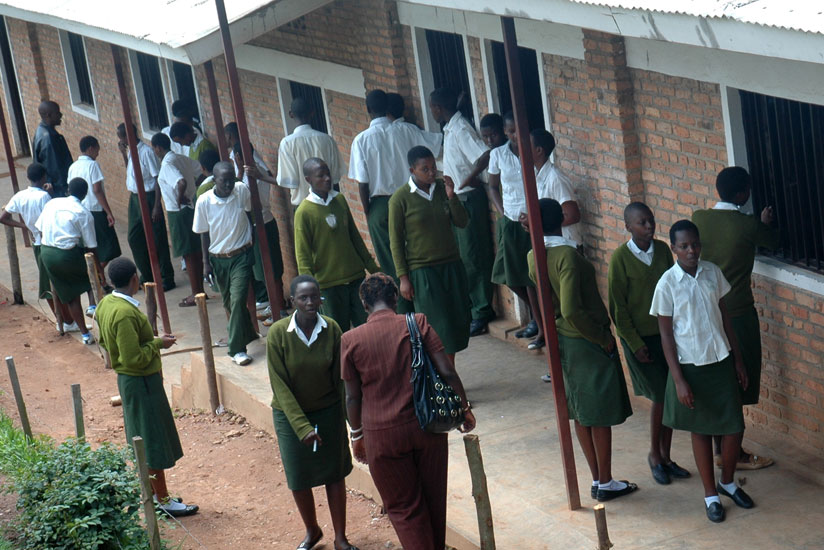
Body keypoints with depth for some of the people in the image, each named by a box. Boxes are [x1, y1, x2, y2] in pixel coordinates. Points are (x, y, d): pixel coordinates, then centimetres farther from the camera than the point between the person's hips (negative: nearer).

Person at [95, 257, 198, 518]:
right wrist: (158, 343, -13)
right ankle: (163, 500, 10)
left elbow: (104, 341, 16)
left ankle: (153, 492, 30)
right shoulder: (126, 314, -27)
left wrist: (151, 342, 14)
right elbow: (134, 358, -28)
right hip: (142, 381, -10)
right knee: (154, 441, 1)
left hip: (127, 378, 10)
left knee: (142, 439, 19)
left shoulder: (106, 304, 2)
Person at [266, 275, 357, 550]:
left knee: (335, 475, 8)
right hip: (291, 414, -1)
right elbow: (280, 385, -16)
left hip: (329, 412, 1)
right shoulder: (278, 334, -18)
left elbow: (341, 378, -4)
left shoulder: (331, 329, -12)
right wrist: (302, 426, -20)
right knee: (298, 480, 11)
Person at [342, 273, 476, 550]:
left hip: (383, 435, -2)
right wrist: (464, 408, 7)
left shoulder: (351, 340, -7)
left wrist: (357, 435, 12)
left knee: (404, 507, 11)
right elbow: (447, 372, -7)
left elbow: (352, 397, -2)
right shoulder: (418, 323, -6)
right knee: (434, 500, 19)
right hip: (427, 427, 2)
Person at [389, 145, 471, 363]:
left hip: (452, 265, 5)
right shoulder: (400, 199, -9)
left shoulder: (441, 188, 4)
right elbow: (396, 241, -5)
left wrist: (452, 197, -12)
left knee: (458, 322, 7)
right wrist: (403, 277, -8)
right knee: (438, 328, -4)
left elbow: (462, 222, 3)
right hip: (422, 270, -5)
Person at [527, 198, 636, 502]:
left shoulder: (533, 257, -1)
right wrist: (603, 338, -17)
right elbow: (572, 311, -28)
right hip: (588, 341, -7)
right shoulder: (567, 255, -23)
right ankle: (606, 483, 12)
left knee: (581, 413, 15)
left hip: (563, 340, 7)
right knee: (601, 415, 4)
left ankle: (597, 480, 23)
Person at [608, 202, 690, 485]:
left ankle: (665, 456, 21)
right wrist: (635, 343, -12)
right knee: (661, 395, -5)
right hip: (640, 337, -5)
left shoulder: (662, 249, 1)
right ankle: (654, 455, 14)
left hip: (666, 333, 5)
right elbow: (617, 306, -10)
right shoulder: (620, 257, -13)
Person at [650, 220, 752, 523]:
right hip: (690, 365, -3)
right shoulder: (667, 283, -12)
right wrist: (679, 380, -11)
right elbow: (666, 334, -9)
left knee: (735, 427, 5)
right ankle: (711, 493, 24)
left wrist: (738, 359, 8)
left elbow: (724, 316, 8)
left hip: (721, 361, 4)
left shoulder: (712, 272, -1)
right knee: (701, 429, 9)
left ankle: (728, 481, 31)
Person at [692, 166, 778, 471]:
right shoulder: (747, 224, -16)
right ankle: (735, 454, 8)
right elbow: (774, 241, 4)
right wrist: (766, 223, 23)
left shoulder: (699, 219, -3)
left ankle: (721, 449, 22)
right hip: (738, 312, -6)